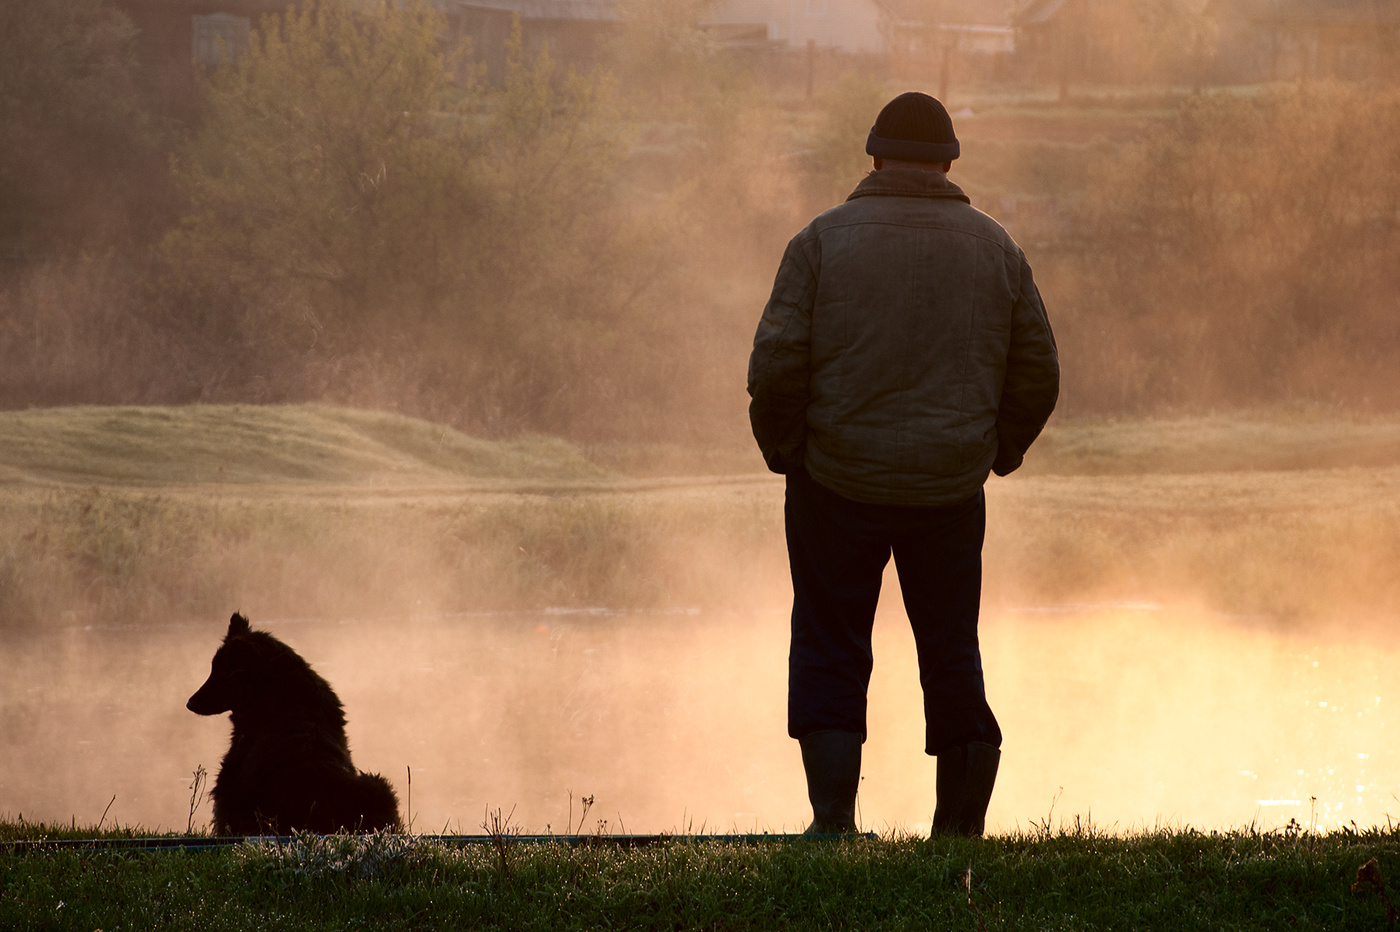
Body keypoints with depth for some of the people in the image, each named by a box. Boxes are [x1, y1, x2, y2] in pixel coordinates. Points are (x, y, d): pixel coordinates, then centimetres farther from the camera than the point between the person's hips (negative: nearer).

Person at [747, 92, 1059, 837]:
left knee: (829, 652, 8)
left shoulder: (824, 240, -5)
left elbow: (776, 364, -10)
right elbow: (1037, 375, 6)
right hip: (951, 489, 2)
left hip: (838, 485, -2)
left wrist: (782, 450, 5)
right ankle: (962, 827, 12)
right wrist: (999, 452, 21)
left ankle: (834, 816, -2)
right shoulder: (995, 249, 3)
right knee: (952, 653, 13)